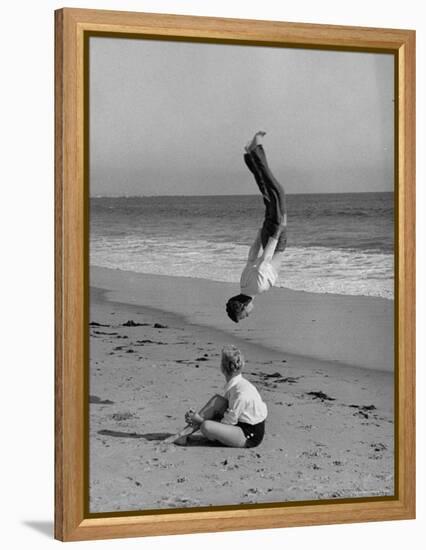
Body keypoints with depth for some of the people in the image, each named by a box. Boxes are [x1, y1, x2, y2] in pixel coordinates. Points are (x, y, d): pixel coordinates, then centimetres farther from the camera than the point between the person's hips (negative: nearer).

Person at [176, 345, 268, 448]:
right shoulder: (234, 384, 3)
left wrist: (200, 420, -14)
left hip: (251, 437, -10)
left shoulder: (241, 393, -26)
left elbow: (228, 423, -20)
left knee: (206, 426, -27)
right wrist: (198, 417, 0)